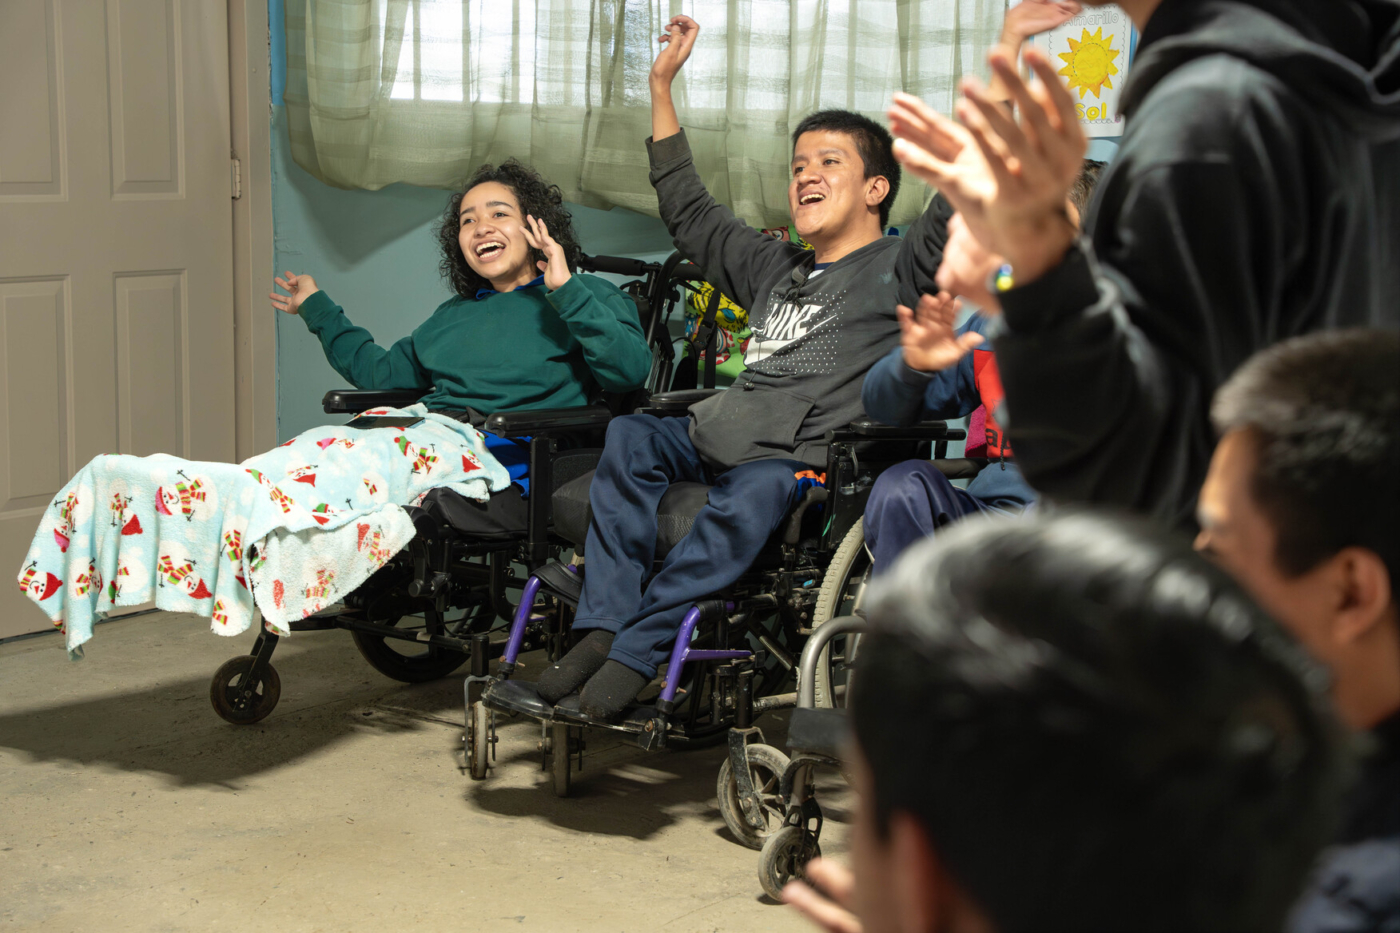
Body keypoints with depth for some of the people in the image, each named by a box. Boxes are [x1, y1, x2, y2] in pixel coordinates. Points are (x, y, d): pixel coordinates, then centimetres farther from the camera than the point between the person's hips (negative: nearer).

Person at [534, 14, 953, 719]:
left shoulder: (897, 269, 7)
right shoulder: (775, 269, 27)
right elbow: (688, 211, 36)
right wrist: (662, 87, 35)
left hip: (803, 463, -6)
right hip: (712, 442, 6)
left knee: (759, 488, -38)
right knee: (632, 435, -22)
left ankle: (635, 653, -36)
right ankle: (602, 625, -26)